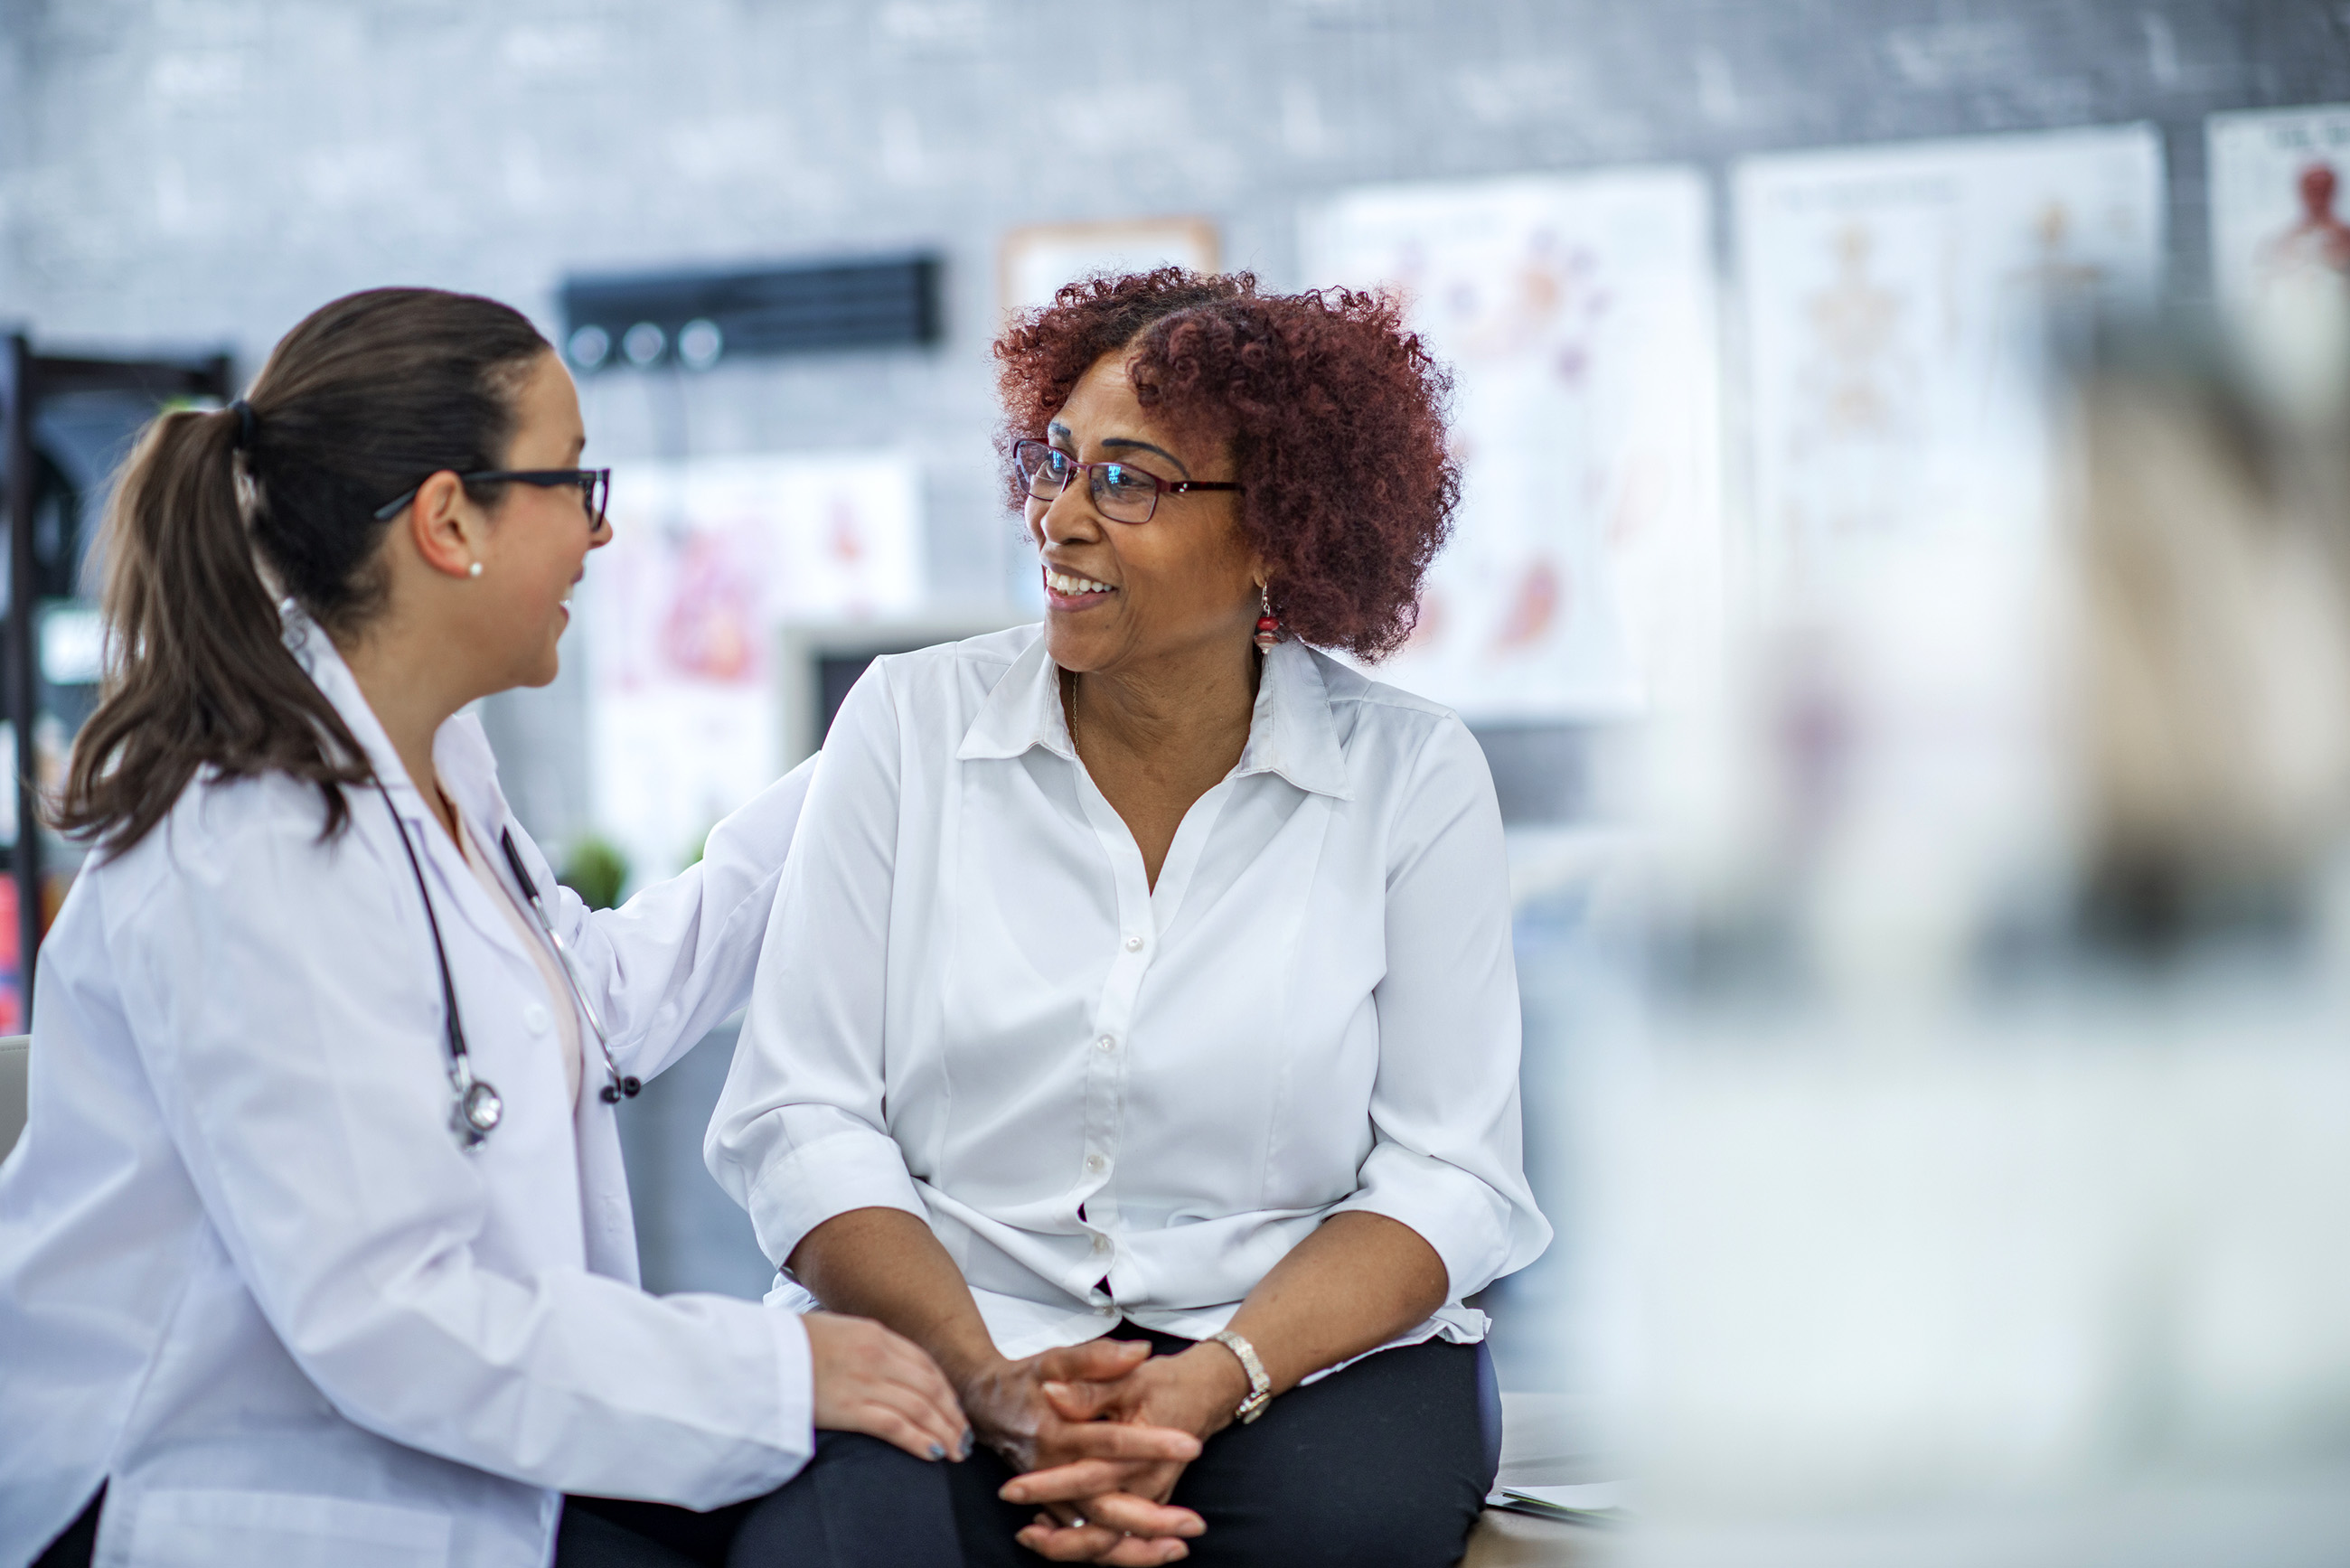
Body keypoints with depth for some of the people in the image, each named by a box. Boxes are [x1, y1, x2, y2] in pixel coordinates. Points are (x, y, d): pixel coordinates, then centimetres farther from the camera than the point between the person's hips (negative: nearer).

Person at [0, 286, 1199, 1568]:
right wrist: (771, 1372, -19)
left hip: (441, 1460, 9)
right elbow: (383, 1319, -25)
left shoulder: (432, 766, 9)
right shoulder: (253, 860, -21)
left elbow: (609, 994, 26)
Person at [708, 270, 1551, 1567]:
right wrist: (989, 1382, -18)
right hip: (946, 1328, 0)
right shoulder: (909, 724, 2)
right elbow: (797, 1117, -2)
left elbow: (1450, 1175, -1)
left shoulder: (1412, 777, 1)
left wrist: (1214, 1384, -18)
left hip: (1305, 1344, 0)